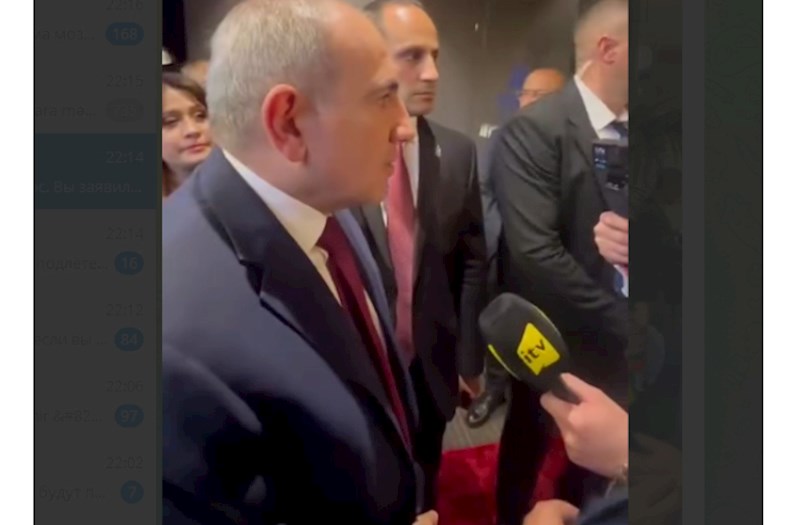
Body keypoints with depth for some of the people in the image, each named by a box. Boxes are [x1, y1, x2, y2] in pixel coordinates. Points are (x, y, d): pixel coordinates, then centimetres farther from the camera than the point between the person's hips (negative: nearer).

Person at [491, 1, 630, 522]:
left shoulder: (633, 131, -1)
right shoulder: (533, 132, -18)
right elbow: (535, 254, -25)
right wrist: (622, 324, -20)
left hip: (618, 344, 5)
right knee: (525, 457, 19)